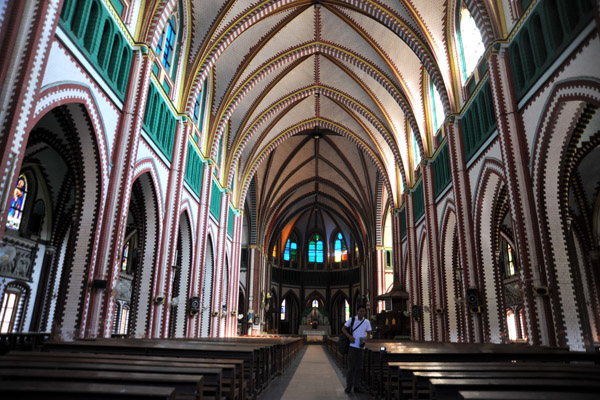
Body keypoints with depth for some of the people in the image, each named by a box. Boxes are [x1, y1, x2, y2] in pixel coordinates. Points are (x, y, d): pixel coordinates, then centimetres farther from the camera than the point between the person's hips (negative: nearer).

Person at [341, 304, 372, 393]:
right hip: (352, 346, -2)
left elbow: (368, 333, 12)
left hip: (360, 347, 2)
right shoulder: (352, 320, -3)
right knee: (351, 367, 0)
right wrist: (349, 336, -15)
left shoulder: (367, 322, 3)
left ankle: (357, 386, 18)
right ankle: (349, 386, 11)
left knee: (358, 367, 8)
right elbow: (343, 329, 1)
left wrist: (364, 338, -8)